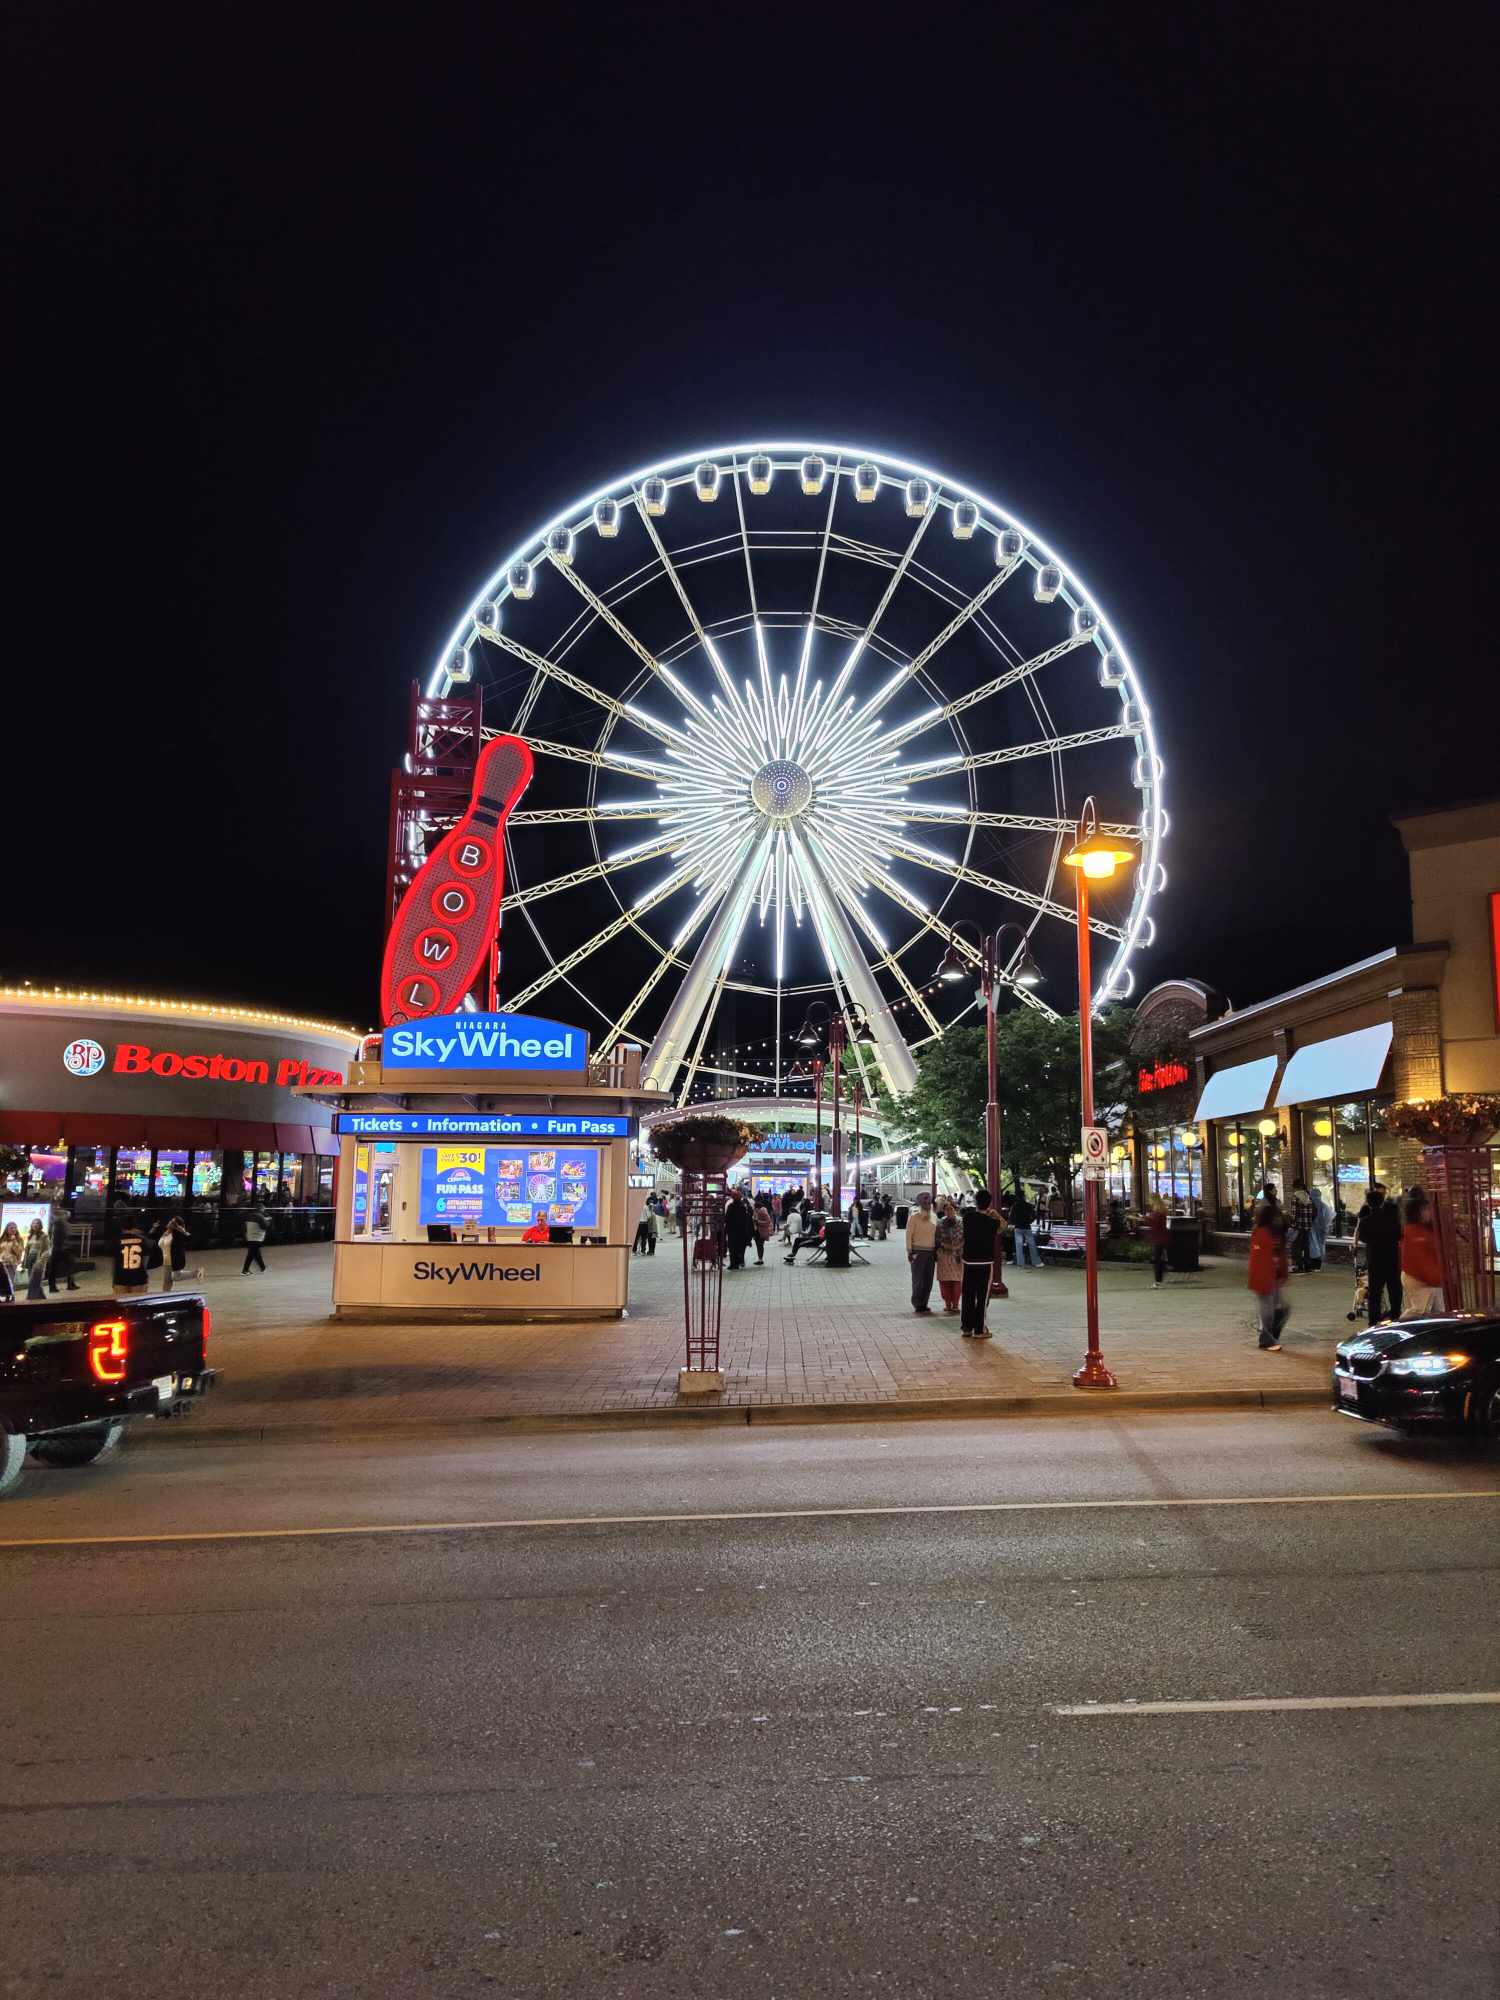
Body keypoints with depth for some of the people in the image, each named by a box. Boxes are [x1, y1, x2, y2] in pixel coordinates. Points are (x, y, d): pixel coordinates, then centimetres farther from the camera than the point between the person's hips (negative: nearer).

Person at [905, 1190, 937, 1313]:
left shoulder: (934, 1217, 11)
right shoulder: (914, 1216, -6)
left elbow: (936, 1234, 16)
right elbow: (909, 1235, -7)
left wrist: (936, 1251, 12)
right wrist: (909, 1251, -11)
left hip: (931, 1252, 5)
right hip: (918, 1252, -5)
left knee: (928, 1280, 7)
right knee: (918, 1279, -3)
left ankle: (924, 1303, 16)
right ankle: (917, 1304, 7)